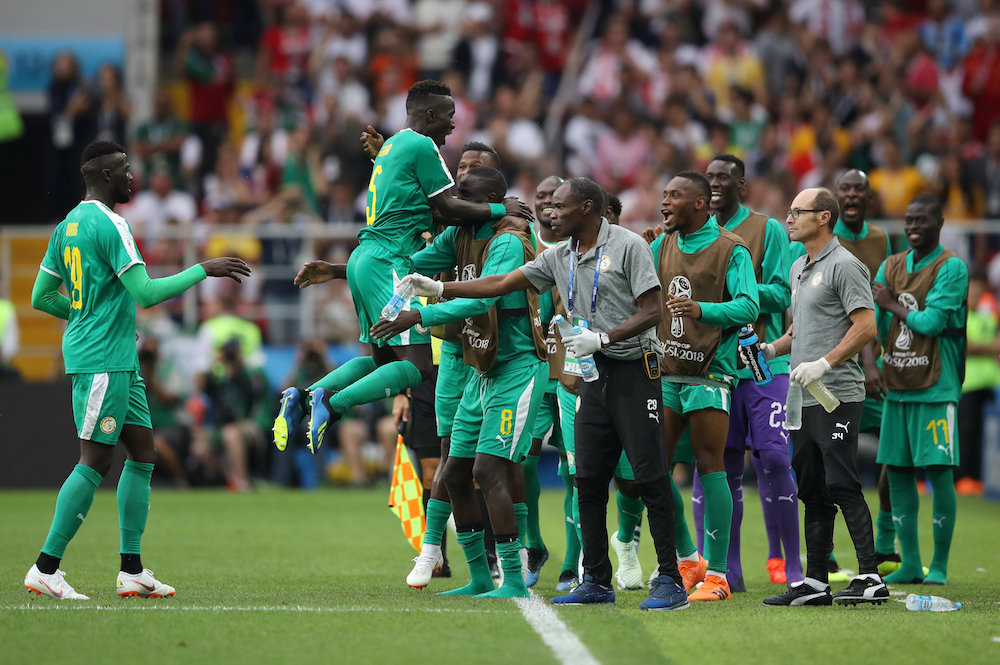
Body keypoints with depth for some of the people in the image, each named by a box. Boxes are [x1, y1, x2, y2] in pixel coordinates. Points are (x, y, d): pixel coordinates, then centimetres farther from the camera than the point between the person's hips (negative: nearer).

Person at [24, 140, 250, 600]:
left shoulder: (68, 225, 15)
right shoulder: (110, 225, -15)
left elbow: (41, 297, 19)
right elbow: (146, 293, -22)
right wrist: (203, 271, -14)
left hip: (120, 361, 10)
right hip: (101, 360, -10)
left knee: (143, 452, 10)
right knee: (96, 461, -9)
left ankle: (131, 570, 10)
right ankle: (45, 569, -8)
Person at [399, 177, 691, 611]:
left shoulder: (628, 246, -8)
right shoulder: (560, 257, 13)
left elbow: (653, 311, -12)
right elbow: (503, 284, 15)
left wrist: (602, 337, -20)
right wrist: (438, 289, 10)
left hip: (634, 370, -7)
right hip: (594, 377, 7)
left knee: (649, 476, -10)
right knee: (589, 479, 5)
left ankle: (670, 582, -9)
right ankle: (597, 582, 12)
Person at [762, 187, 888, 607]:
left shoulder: (844, 266, -9)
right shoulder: (798, 268, 19)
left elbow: (866, 325, -16)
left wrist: (824, 363, -21)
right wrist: (772, 349, 12)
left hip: (838, 395, -9)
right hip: (804, 398, 9)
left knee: (842, 485, -12)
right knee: (813, 492, 9)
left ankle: (870, 578, -12)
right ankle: (814, 583, 12)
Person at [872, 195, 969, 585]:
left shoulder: (952, 267, -6)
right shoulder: (890, 267, 13)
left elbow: (932, 322, -17)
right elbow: (871, 324, 7)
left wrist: (892, 305, -4)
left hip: (936, 389, -6)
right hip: (897, 388, 6)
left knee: (939, 471, -6)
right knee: (897, 472, 5)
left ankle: (939, 565, 2)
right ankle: (910, 564, 12)